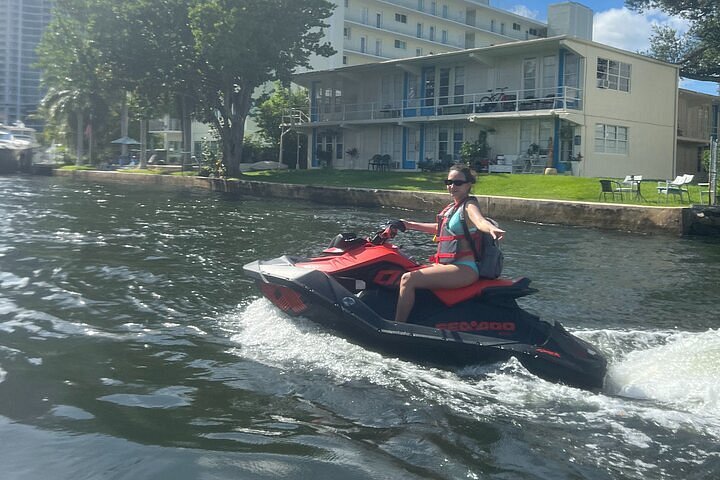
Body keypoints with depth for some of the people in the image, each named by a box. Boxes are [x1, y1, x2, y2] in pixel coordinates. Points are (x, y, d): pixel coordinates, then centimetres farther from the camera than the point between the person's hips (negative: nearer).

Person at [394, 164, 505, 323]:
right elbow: (440, 229, 34)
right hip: (445, 265, 10)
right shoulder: (452, 207, 17)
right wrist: (409, 225, 38)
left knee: (408, 279, -25)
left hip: (464, 269, -10)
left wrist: (492, 229, -54)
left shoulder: (469, 205, -9)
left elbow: (480, 221, -31)